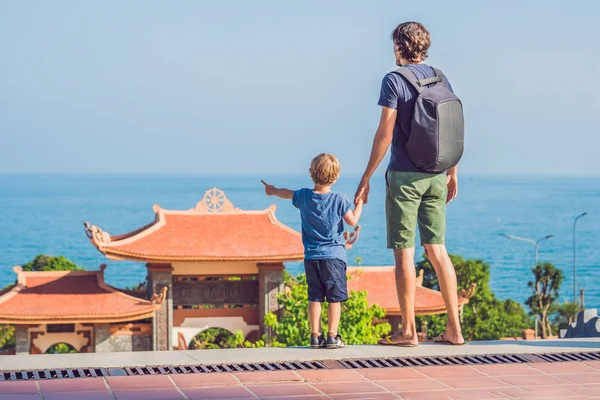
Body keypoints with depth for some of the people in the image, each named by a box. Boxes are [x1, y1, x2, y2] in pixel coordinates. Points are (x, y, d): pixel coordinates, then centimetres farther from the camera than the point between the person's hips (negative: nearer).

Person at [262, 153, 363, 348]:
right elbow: (352, 221, -2)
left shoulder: (303, 196, 3)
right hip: (334, 256, -3)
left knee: (315, 297, 8)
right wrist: (359, 202, 14)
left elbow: (286, 193, 24)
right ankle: (332, 336, -5)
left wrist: (273, 190, 45)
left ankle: (315, 336, 6)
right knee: (335, 297, -1)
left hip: (311, 257, 3)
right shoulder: (339, 200, -8)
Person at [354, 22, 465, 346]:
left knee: (404, 252, -1)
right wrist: (452, 174, 21)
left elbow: (385, 133, -12)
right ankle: (454, 329, 8)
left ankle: (408, 331, 1)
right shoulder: (441, 80, 8)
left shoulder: (394, 81, -8)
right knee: (437, 249, 9)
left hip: (404, 176, -5)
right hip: (436, 177, 6)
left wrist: (366, 178, -7)